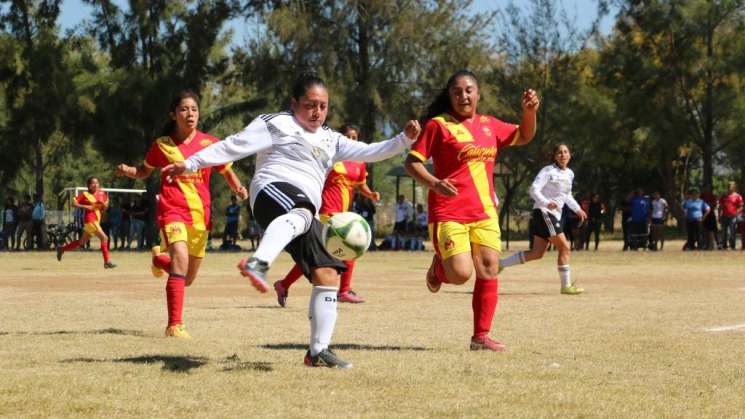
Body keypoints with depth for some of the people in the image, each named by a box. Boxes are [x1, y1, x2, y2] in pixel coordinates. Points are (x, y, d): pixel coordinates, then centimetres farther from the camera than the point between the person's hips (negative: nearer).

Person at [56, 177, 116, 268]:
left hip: (96, 220, 7)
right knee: (104, 237, -16)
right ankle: (107, 262, -14)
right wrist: (85, 207, -19)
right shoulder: (85, 194, -6)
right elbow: (74, 203, -8)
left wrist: (104, 204, -8)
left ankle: (62, 249, 32)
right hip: (90, 220, -7)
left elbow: (104, 208, 15)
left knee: (82, 242, 17)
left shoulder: (101, 194, 9)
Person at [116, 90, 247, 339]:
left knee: (187, 279, 13)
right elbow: (145, 171, 18)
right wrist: (127, 171, -2)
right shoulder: (162, 145, 2)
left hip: (200, 215, 3)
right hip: (172, 209, -3)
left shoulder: (209, 143, 3)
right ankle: (174, 325, -24)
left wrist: (238, 189, -4)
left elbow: (226, 171, 15)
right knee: (181, 259, -29)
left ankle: (160, 258, 48)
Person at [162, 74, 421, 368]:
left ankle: (318, 351, 0)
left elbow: (368, 152, 26)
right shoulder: (278, 124, 11)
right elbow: (236, 145, 6)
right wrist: (192, 163, 1)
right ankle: (257, 264, -71)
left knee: (328, 274, -4)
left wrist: (404, 140, 12)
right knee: (300, 214, -44)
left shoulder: (330, 140, 31)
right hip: (275, 190, -8)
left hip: (306, 210, 8)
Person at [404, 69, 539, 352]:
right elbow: (412, 163, -8)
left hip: (484, 212, 5)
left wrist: (530, 111, 8)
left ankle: (481, 336, 8)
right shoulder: (438, 125, -5)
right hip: (448, 214, -5)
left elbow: (524, 137, 27)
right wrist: (433, 183, -25)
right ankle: (438, 266, 19)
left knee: (489, 272, -1)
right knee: (461, 274, -17)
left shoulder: (489, 125, 13)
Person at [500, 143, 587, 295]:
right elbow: (534, 190, -16)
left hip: (554, 215, 9)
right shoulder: (548, 171, -9)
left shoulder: (570, 174, 15)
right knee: (565, 248, -11)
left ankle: (500, 264, 15)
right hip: (543, 212, -9)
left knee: (537, 253, 7)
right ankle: (566, 286, -4)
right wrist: (546, 203, -32)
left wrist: (577, 209, 17)